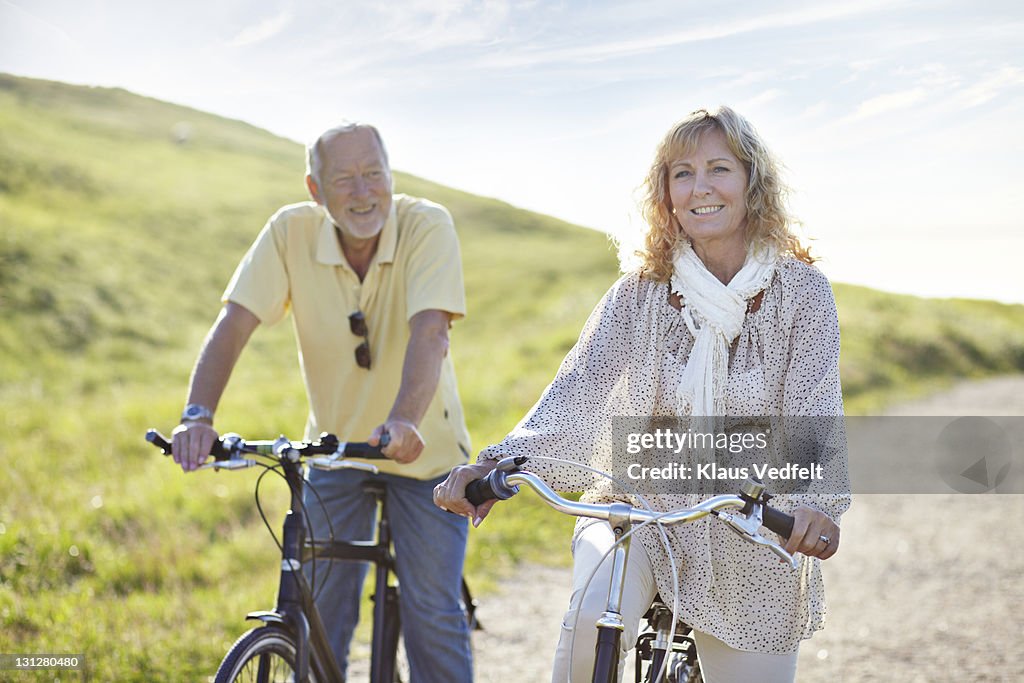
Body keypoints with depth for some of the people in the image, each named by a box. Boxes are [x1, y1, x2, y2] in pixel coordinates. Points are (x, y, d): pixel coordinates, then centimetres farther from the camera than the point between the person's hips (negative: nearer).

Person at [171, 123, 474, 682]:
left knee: (433, 617, -3)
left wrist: (404, 420, -50)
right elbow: (233, 324, -19)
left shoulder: (427, 226, -20)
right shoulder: (292, 231, -14)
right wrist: (198, 415, -35)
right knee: (320, 618, 4)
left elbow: (430, 331, -33)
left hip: (424, 448, -2)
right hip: (335, 445, 2)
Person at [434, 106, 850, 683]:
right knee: (592, 619, -30)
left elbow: (815, 413, -15)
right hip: (640, 511, 0)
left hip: (751, 544, 1)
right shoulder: (639, 295, -2)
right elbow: (579, 389, -13)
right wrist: (500, 462, -31)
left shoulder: (802, 291, -5)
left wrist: (816, 501, -36)